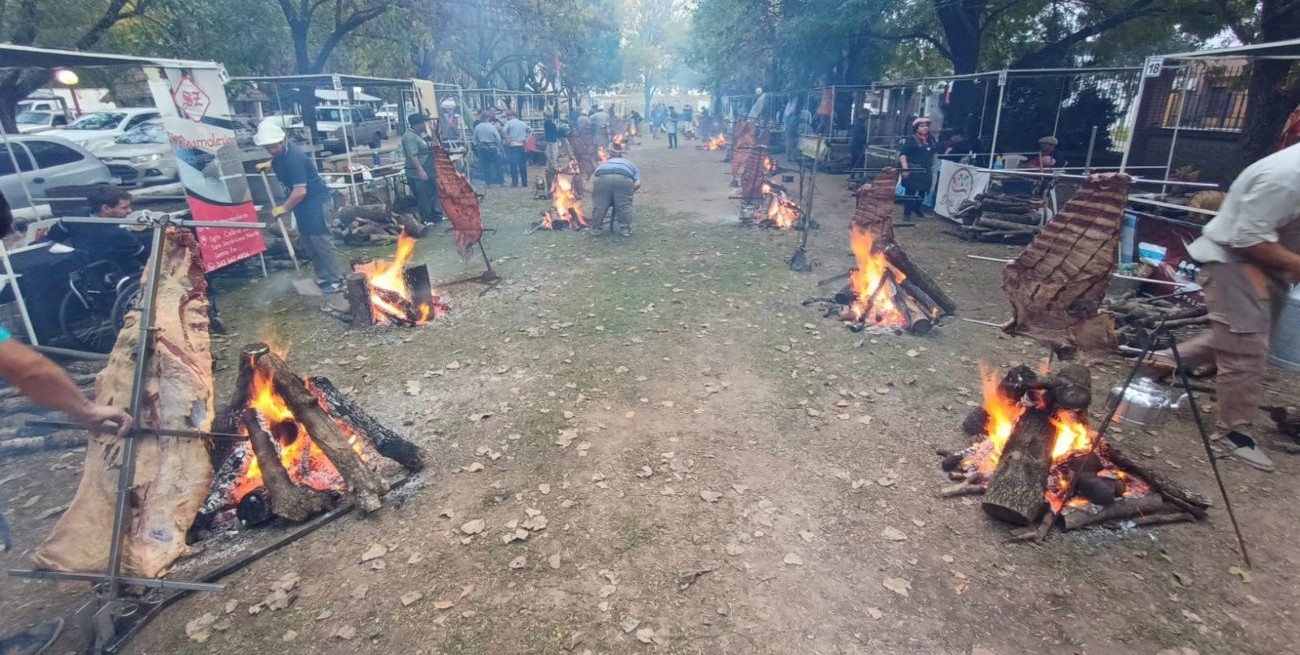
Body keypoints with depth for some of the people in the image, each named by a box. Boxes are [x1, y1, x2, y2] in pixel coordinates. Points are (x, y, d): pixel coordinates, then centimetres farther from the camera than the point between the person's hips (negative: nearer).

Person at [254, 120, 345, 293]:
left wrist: (284, 208, -15)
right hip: (304, 203, 10)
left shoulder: (294, 157, -25)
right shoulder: (279, 153, 4)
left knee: (321, 240, -8)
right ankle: (323, 277, 24)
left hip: (316, 201, -10)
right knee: (307, 241, 14)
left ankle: (336, 281, -2)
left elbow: (300, 191, -26)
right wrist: (268, 164, 17)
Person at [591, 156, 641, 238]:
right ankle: (625, 229, 17)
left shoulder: (604, 164, 44)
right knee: (624, 205, 13)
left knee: (599, 205, 14)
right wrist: (629, 193, 28)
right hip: (623, 177, -1)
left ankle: (596, 229, 21)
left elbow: (594, 187, 35)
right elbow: (637, 183, 16)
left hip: (603, 176, 2)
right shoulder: (632, 166, 37)